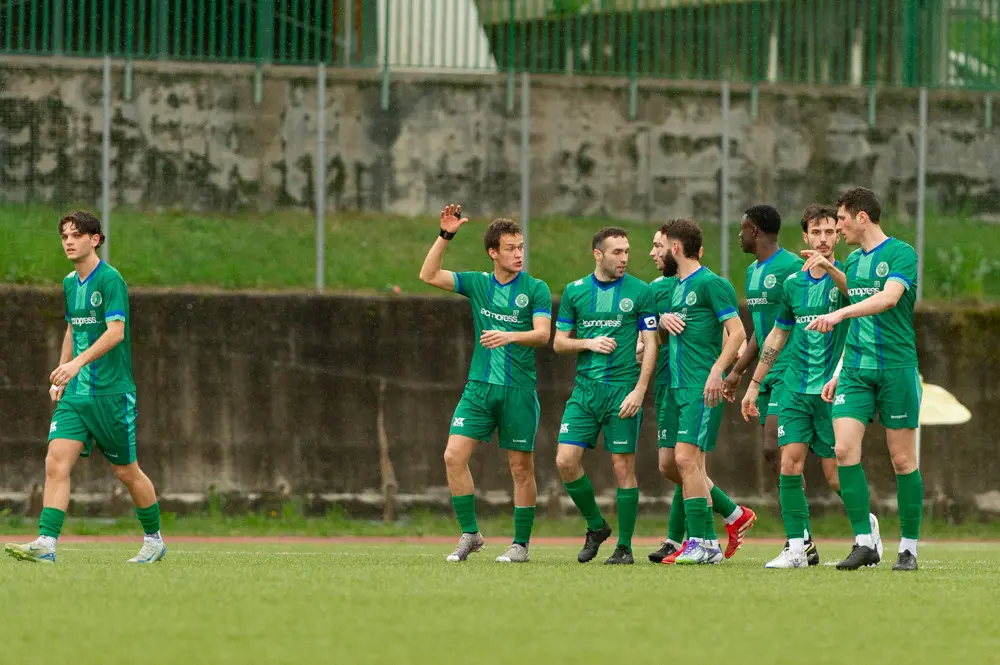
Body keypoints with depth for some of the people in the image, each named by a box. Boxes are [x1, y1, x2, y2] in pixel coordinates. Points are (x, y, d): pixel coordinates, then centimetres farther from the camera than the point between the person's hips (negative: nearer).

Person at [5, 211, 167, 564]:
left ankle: (154, 540, 24)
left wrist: (78, 362, -32)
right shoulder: (70, 283, 12)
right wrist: (60, 377, 20)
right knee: (56, 464, -11)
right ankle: (45, 545, -18)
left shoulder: (110, 279, -12)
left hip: (112, 393, -6)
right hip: (75, 393, 6)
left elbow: (115, 331, -22)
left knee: (126, 471, 5)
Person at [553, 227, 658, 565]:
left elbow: (650, 344, -1)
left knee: (623, 467, -3)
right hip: (585, 387, 3)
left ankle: (624, 546, 6)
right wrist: (589, 343, -8)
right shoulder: (575, 291, 8)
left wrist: (639, 391, -11)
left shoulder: (640, 291, 1)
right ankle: (596, 527, 15)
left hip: (623, 389, -3)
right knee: (566, 461, -6)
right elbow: (559, 341, 12)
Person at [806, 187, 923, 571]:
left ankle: (909, 547, 9)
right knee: (844, 449, -10)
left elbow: (888, 298, -24)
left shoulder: (901, 254, -6)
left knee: (902, 459, -1)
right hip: (856, 369, 6)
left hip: (896, 367, -6)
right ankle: (864, 542, -6)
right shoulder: (853, 261, 16)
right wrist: (838, 373, 20)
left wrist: (840, 313, -34)